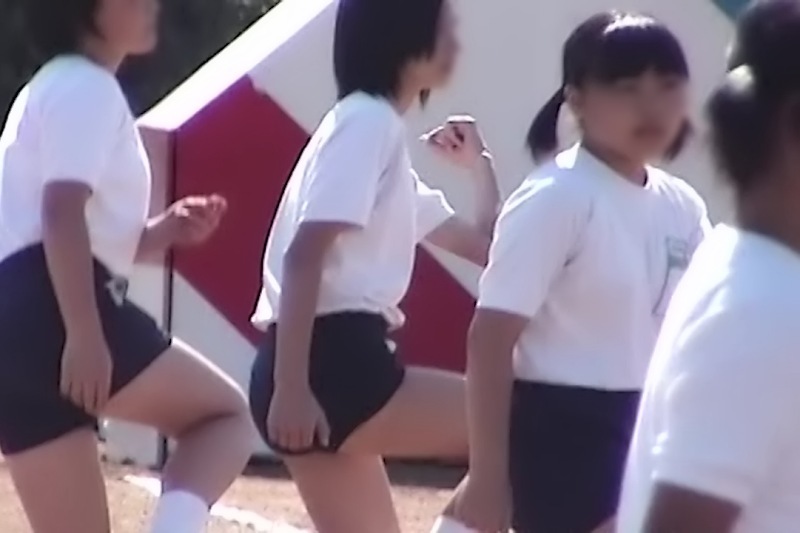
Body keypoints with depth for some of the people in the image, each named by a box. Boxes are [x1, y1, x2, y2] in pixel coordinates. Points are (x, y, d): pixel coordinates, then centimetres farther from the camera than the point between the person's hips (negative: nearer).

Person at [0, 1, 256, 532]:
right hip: (49, 313, -10)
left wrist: (167, 230, 15)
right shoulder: (86, 89, -3)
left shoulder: (64, 90, 29)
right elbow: (62, 214, -17)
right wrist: (85, 336, -26)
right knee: (227, 413, 3)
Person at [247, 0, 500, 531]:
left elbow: (484, 247, 34)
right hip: (331, 365, -10)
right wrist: (292, 387, -25)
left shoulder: (385, 134, 24)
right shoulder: (368, 123, -7)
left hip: (343, 363, 10)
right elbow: (304, 257, -19)